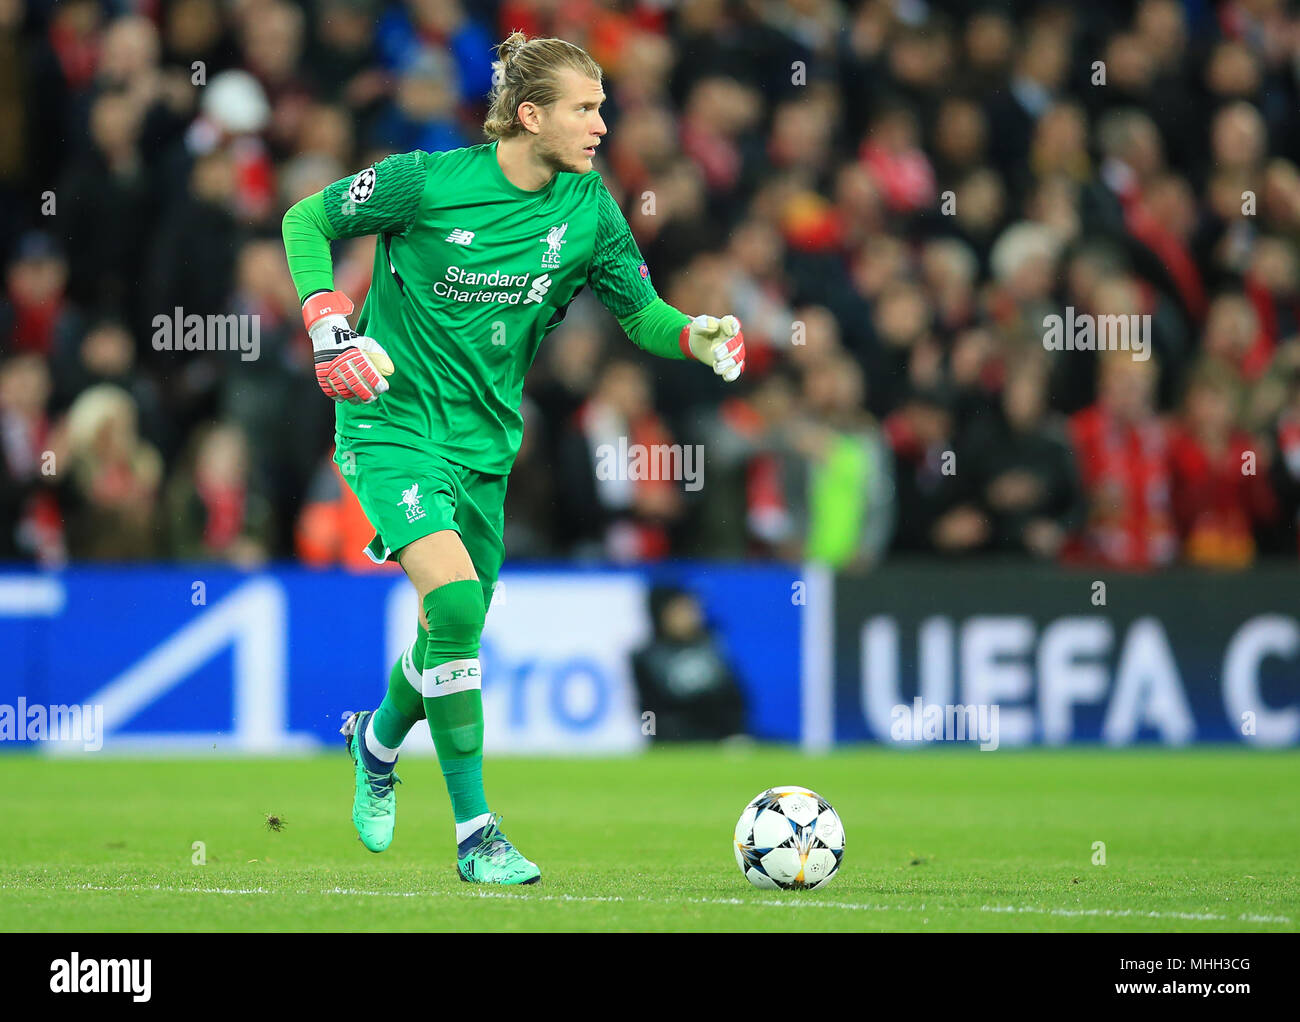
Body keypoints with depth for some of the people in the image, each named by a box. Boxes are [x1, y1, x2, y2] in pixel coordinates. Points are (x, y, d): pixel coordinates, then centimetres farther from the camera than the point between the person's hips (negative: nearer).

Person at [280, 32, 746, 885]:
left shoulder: (589, 210, -4)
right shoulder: (428, 182, -15)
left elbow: (641, 311, 5)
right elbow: (307, 220, -3)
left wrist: (697, 334, -18)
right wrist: (328, 321, -16)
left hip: (484, 440, 6)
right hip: (394, 423, -5)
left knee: (456, 637, 14)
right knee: (454, 600, -24)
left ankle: (379, 740, 50)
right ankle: (476, 833, -17)